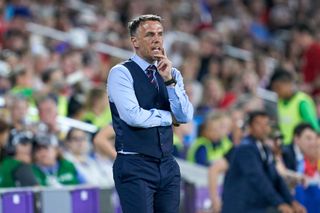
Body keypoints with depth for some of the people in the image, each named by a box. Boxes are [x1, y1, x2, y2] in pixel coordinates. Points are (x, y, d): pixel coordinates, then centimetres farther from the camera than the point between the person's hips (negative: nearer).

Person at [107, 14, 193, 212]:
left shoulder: (172, 74, 13)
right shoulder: (121, 73, -5)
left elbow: (186, 116, 0)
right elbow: (134, 116, -18)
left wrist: (169, 80, -10)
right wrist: (169, 117, -3)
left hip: (168, 166, 6)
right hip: (135, 166, -6)